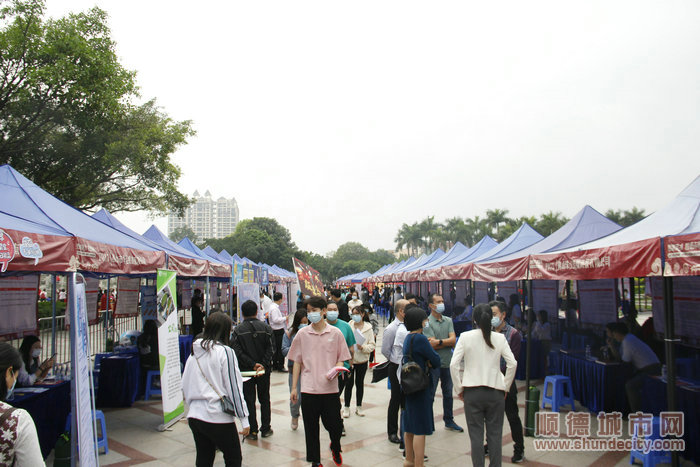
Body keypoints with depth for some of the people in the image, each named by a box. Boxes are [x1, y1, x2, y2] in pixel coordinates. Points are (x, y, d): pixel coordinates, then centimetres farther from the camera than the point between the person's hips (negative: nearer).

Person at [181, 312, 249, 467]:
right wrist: (244, 419, -8)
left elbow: (185, 386, 13)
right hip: (218, 418, -6)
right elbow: (234, 387, -12)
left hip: (195, 416, 6)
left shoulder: (194, 352, 6)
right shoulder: (225, 351, -11)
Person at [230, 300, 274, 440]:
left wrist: (252, 364, -15)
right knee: (264, 399, 15)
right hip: (264, 371, 2)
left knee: (249, 401, 7)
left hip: (246, 371, -1)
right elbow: (271, 348, -10)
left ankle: (252, 431, 9)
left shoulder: (237, 330, -6)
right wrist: (263, 365, -13)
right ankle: (265, 429, 20)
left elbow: (237, 352, -14)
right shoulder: (266, 327, -3)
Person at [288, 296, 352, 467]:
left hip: (330, 388, 0)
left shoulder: (335, 333, 0)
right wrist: (294, 387, 6)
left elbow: (341, 359, 6)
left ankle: (335, 448, 39)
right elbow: (297, 361, 7)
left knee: (334, 424, 6)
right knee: (311, 427, 8)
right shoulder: (302, 334, 2)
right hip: (308, 388, 1)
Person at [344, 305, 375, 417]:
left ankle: (359, 407, 28)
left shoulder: (368, 328, -3)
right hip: (349, 359, -1)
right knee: (349, 383, 5)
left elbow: (372, 345, -3)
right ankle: (346, 408, 19)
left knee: (360, 383, 14)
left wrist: (363, 347, -20)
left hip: (362, 360, 1)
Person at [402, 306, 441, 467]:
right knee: (421, 429, -3)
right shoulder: (420, 338, -19)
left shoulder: (408, 338, 11)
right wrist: (430, 362, 4)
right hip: (420, 387, -10)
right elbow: (436, 360, -15)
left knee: (410, 426, 18)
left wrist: (427, 362, -6)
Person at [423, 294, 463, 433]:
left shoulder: (448, 321, 7)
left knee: (448, 393, 16)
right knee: (430, 394, 4)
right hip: (433, 363, -5)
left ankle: (449, 421, 30)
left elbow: (453, 340, -5)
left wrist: (439, 342, -17)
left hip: (447, 363, 5)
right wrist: (447, 342, -8)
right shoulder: (427, 322, -9)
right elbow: (432, 345, -17)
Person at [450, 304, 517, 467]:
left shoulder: (465, 337, -5)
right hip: (496, 391, 1)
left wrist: (459, 389, 1)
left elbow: (453, 365, -9)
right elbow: (512, 364, -3)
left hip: (472, 391, -1)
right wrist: (505, 387, 8)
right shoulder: (500, 338, -1)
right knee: (495, 434, 11)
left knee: (476, 435, 6)